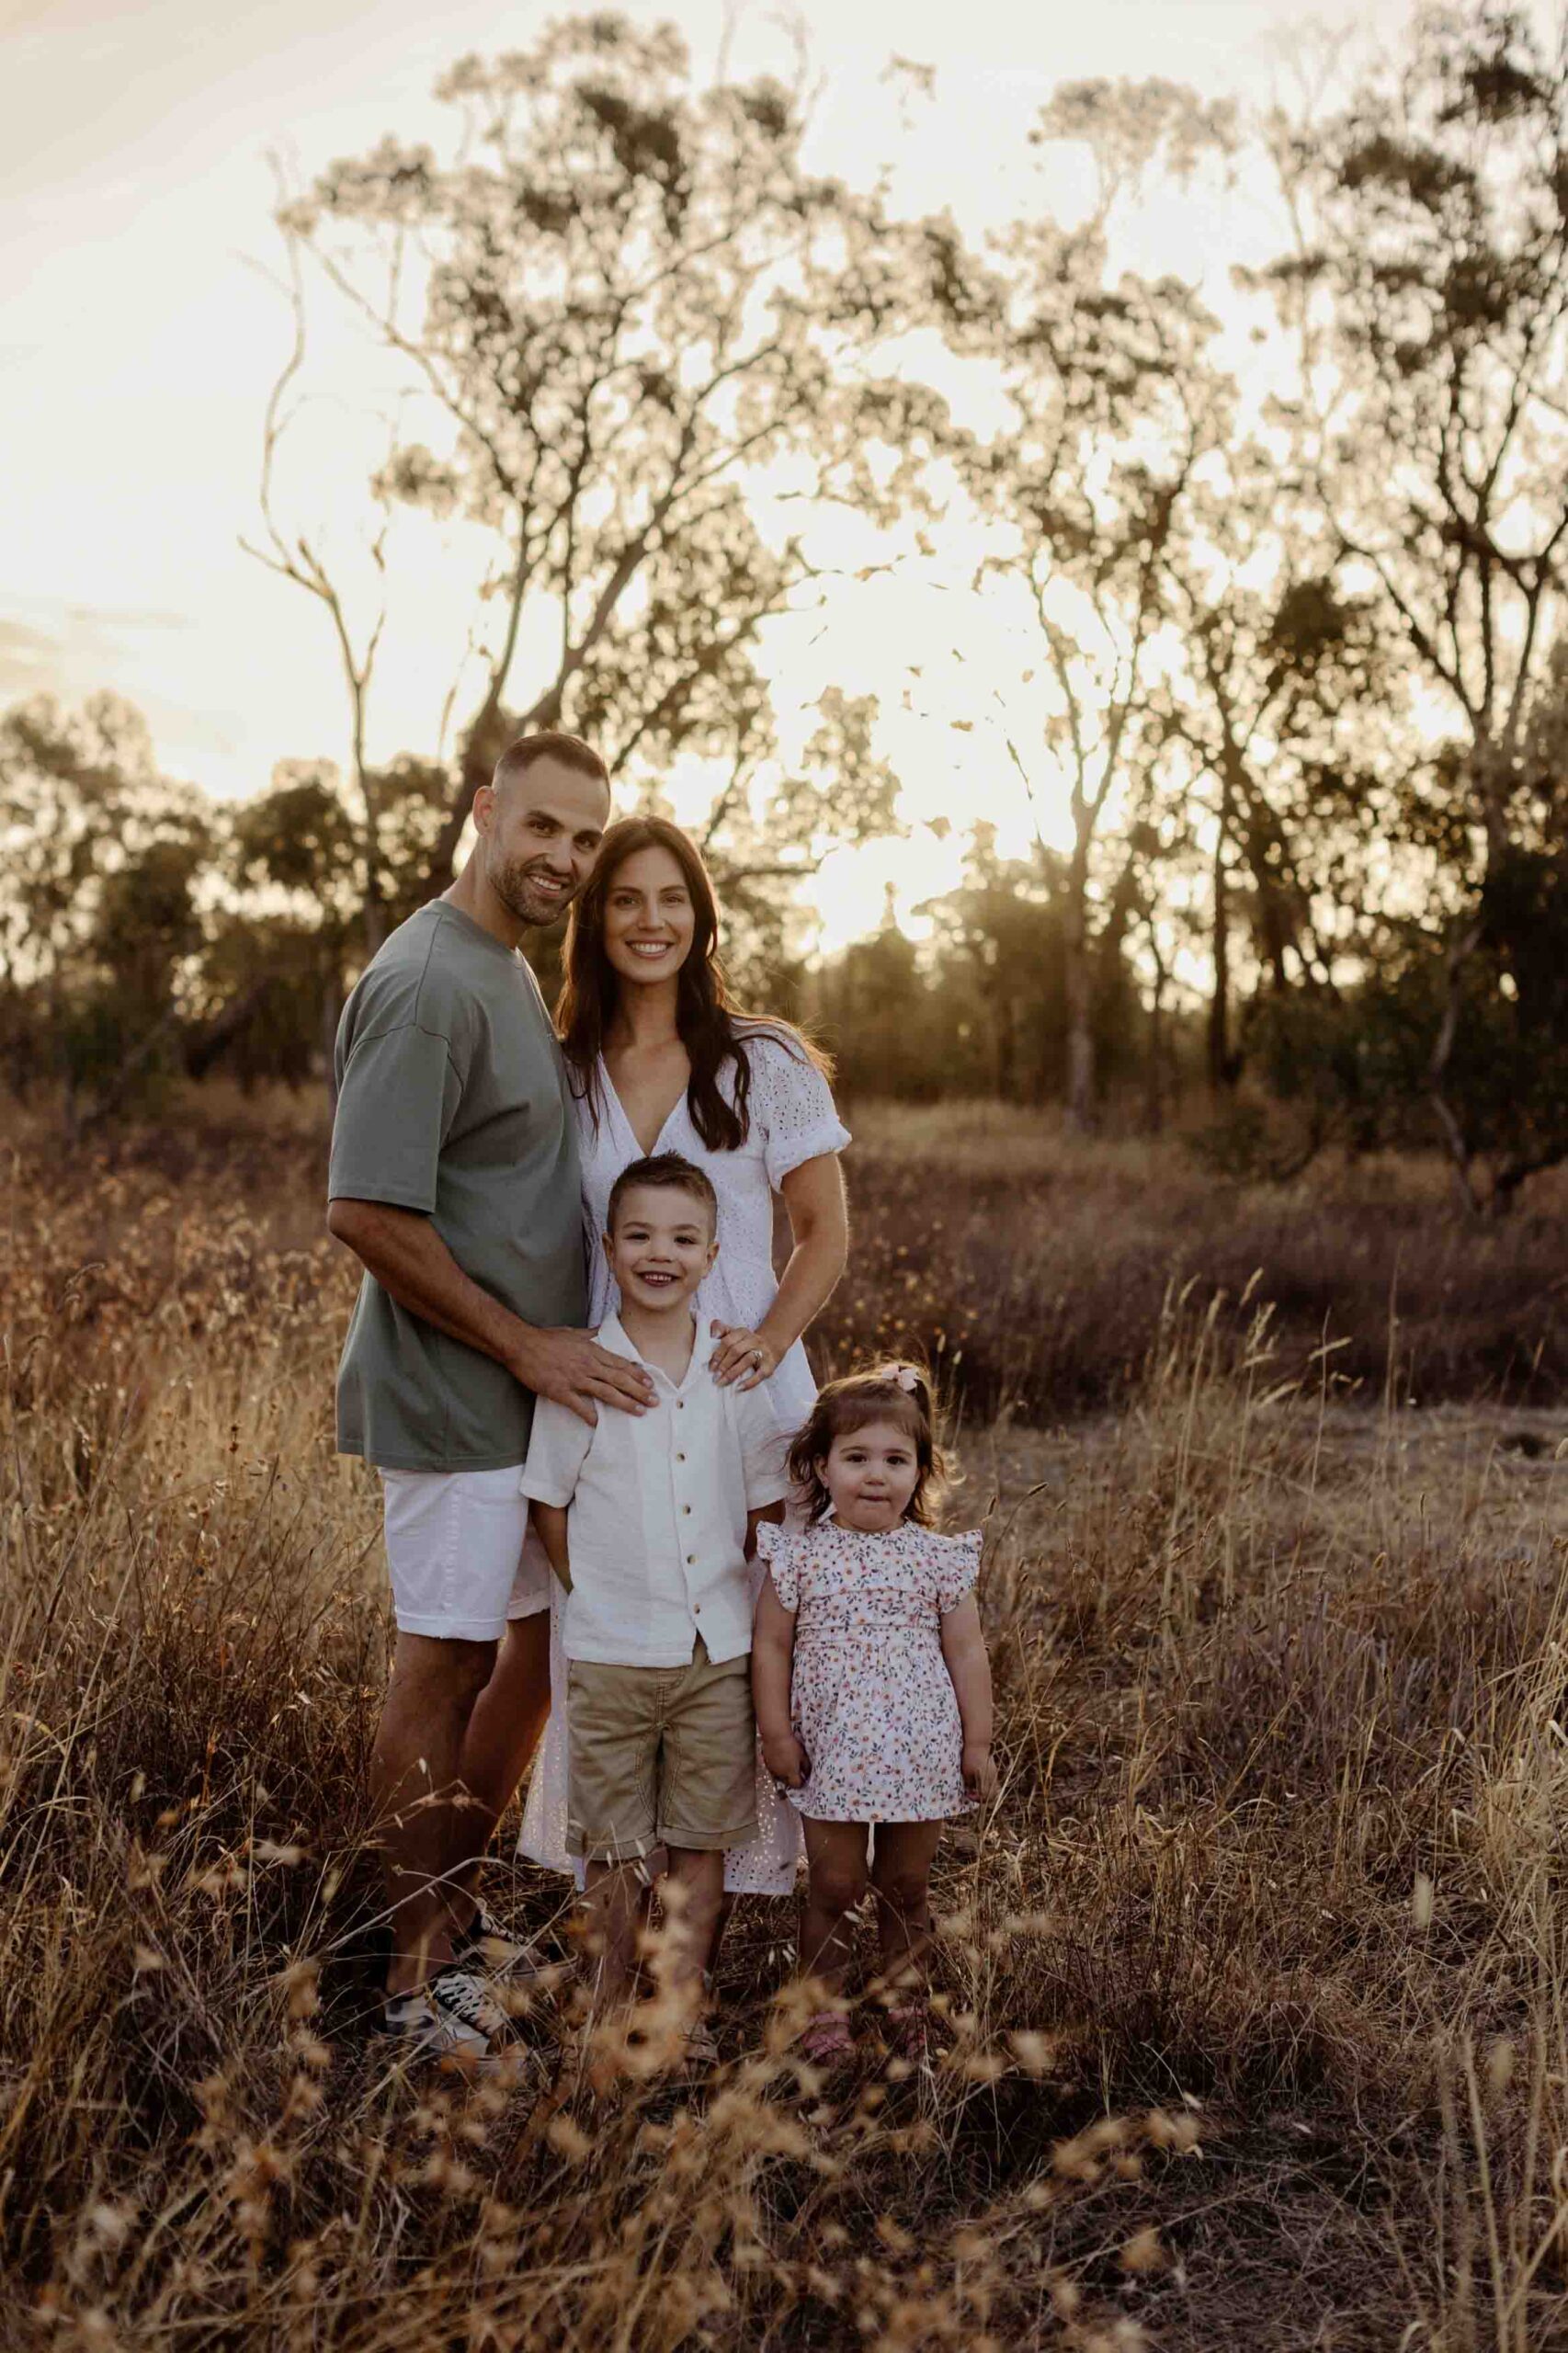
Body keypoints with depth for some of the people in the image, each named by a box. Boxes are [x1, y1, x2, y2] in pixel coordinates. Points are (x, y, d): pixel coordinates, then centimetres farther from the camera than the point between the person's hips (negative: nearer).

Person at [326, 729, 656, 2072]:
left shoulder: (509, 975, 13)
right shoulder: (428, 982, -18)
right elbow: (368, 1212, -24)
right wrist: (526, 1346, -18)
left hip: (540, 1384, 10)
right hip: (455, 1400, -10)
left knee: (545, 1635, 17)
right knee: (446, 1663, 0)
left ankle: (457, 1918, 32)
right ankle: (423, 1982, 15)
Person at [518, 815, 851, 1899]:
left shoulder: (767, 1064, 0)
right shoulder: (560, 1076, 7)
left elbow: (827, 1232, 3)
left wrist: (773, 1336, -13)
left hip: (742, 1393, -2)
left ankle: (749, 1872, 17)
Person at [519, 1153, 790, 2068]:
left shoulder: (738, 1374, 0)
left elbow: (765, 1506, 9)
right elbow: (551, 1507, 1)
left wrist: (728, 1598, 3)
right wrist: (607, 1596, -2)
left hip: (719, 1649, 2)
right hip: (611, 1650, -2)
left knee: (703, 1839, 9)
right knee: (616, 1848, 9)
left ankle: (685, 2007, 23)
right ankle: (612, 2008, 26)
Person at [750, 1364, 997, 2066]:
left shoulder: (939, 1559, -1)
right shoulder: (801, 1556, -5)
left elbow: (966, 1652, 3)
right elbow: (771, 1646, 0)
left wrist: (977, 1743, 2)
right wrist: (775, 1732, -3)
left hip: (922, 1756, 1)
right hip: (831, 1754, -1)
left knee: (907, 1889, 13)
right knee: (833, 1889, 6)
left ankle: (906, 2007, 30)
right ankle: (823, 2010, 23)